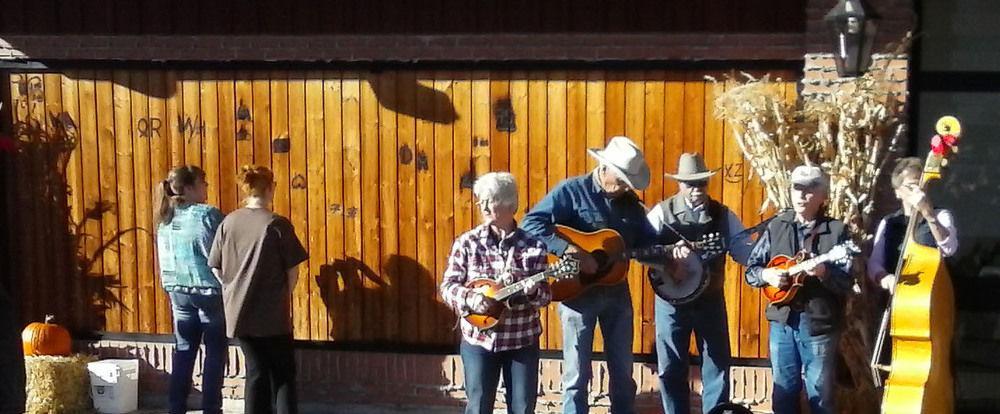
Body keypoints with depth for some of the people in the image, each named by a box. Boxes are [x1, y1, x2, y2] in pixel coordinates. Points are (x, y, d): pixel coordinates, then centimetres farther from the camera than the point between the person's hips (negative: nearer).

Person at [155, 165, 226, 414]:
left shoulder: (165, 219, 6)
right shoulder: (208, 215, -14)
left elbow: (164, 258, 12)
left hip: (178, 291, 6)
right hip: (209, 290, -6)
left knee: (183, 352, 13)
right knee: (215, 352, 4)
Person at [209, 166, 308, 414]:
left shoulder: (228, 223, 1)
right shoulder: (278, 225, -10)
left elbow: (217, 268, 5)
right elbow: (293, 270, -6)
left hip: (239, 311, 4)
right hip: (273, 313, -4)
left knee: (256, 370, 13)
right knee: (283, 373, 8)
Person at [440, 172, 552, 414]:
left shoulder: (534, 246, -2)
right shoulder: (467, 242, -3)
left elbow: (546, 294, -2)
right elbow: (448, 286, -3)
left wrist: (533, 291, -25)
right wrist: (470, 298, -22)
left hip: (523, 340, 1)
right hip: (479, 339, -1)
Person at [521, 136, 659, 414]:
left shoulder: (630, 201, 9)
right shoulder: (571, 191, -11)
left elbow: (648, 241, 11)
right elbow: (530, 224, -21)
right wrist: (571, 250, -30)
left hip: (617, 291, 6)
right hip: (578, 290, -6)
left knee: (623, 371, 14)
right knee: (577, 375, 1)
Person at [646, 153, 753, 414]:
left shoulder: (722, 215, 1)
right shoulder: (662, 212, -4)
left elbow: (743, 249, -8)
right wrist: (670, 252, -30)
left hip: (710, 299, 2)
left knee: (717, 364, 6)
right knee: (671, 367, 7)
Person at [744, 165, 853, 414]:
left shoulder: (836, 231, -3)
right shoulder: (776, 226, 7)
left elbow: (847, 283, -8)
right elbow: (751, 269, 9)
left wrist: (823, 272, -26)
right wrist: (766, 275, -12)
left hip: (820, 324, -3)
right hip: (782, 321, 3)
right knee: (783, 392, 11)